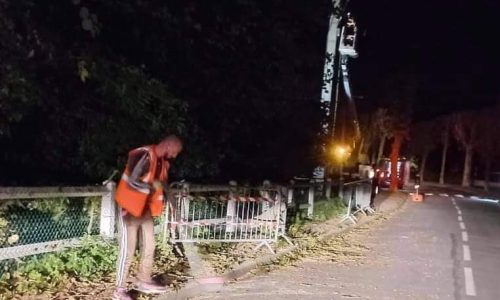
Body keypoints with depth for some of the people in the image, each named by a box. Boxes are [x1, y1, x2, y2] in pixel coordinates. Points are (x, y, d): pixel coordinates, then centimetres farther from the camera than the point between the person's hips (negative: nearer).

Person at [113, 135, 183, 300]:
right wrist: (152, 187, -20)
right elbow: (132, 181, -29)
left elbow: (162, 183, 15)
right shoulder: (144, 156, -23)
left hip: (145, 209, 9)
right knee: (128, 250, -5)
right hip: (130, 209, -9)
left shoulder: (163, 161, 6)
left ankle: (143, 282, 29)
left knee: (149, 247, 14)